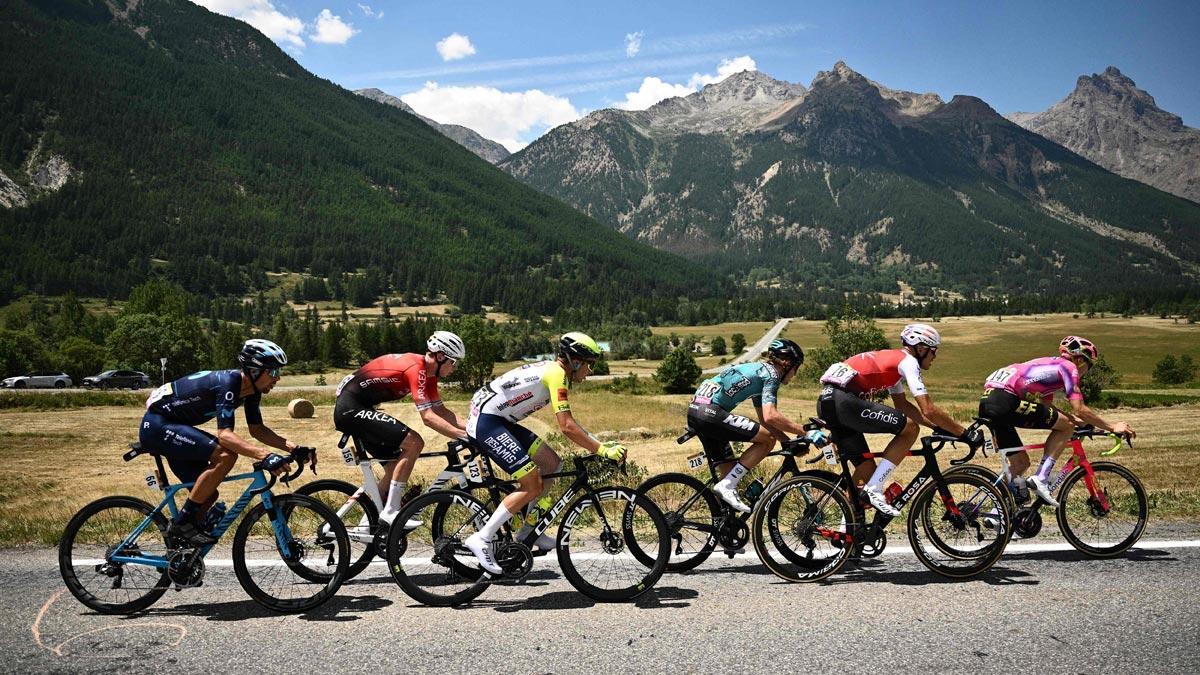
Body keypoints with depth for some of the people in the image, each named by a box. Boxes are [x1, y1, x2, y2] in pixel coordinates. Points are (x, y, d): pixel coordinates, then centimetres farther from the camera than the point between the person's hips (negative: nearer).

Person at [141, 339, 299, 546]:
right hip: (157, 425, -10)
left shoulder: (251, 390, -1)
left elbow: (257, 430, 4)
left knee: (207, 494, 6)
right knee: (225, 456, -26)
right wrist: (265, 456, -48)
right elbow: (225, 434, -37)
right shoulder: (228, 383, -28)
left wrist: (293, 447, -10)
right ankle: (183, 521, -16)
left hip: (174, 428, 10)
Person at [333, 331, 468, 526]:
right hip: (351, 408, -10)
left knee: (395, 467, 10)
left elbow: (441, 411, 11)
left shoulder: (428, 372, 9)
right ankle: (391, 512, -14)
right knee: (414, 442, -20)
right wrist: (465, 436, -28)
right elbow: (428, 417, -27)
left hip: (356, 409, 10)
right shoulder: (416, 369, -21)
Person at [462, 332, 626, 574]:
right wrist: (602, 450, -18)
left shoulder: (553, 370, 15)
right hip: (486, 422, -10)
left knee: (552, 464, 9)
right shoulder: (557, 374, -16)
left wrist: (600, 444, 11)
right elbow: (566, 427, -22)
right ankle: (482, 539, -9)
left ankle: (528, 530, 16)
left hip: (500, 421, 10)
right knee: (532, 485, -12)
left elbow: (568, 421, 19)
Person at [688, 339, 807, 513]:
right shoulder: (771, 374, -2)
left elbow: (764, 420, 27)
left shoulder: (758, 370, 26)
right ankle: (726, 486, -9)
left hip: (695, 412, 10)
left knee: (731, 473, 16)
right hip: (711, 412, -10)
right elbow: (770, 416, -17)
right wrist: (804, 430, -8)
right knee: (768, 439, -9)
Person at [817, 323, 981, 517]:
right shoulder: (908, 361, -1)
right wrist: (964, 433, 0)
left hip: (826, 401, 10)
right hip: (844, 400, -10)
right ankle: (875, 489, -6)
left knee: (867, 468, 16)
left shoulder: (892, 358, 27)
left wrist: (937, 426, 26)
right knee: (910, 428, -6)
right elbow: (928, 410, -8)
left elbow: (902, 404, 32)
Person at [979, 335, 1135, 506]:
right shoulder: (1068, 366, 5)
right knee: (1066, 425, 1)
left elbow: (1047, 408, 36)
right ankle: (1041, 479, -2)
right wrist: (1112, 427, 9)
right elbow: (1080, 409, -1)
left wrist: (1074, 418, 36)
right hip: (1005, 400, -9)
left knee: (1021, 463, 19)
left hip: (986, 401, 9)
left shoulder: (1049, 365, 31)